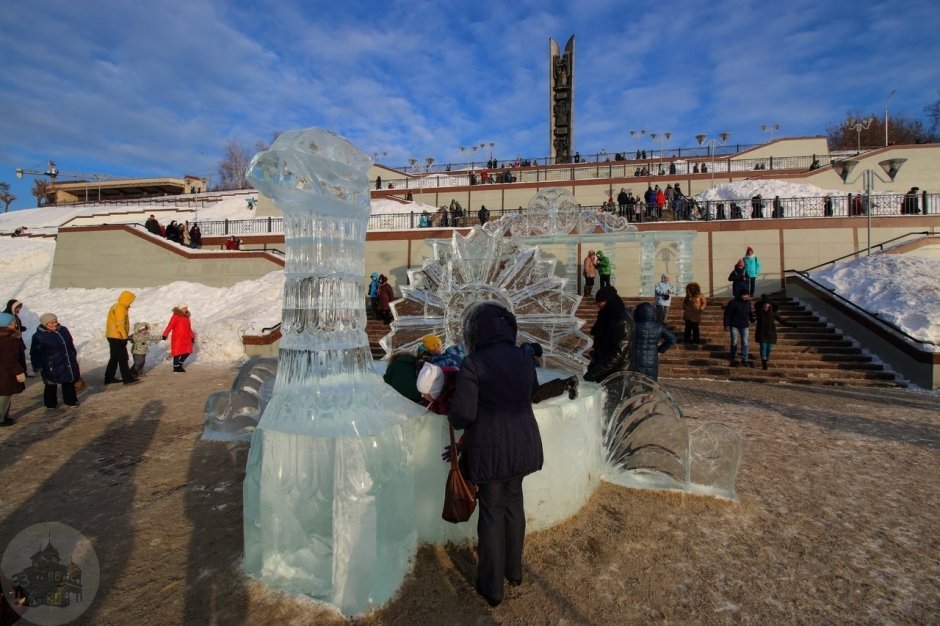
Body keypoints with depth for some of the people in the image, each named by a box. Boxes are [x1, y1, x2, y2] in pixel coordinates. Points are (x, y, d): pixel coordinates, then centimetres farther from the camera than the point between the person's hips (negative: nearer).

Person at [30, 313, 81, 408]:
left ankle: (70, 401, 29)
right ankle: (50, 403, 24)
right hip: (51, 367, -5)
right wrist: (37, 367, -10)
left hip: (69, 364, 5)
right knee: (51, 385, 8)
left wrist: (74, 357, 21)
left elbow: (71, 345, 17)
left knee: (70, 382, 14)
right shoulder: (38, 336, -12)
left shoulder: (63, 330, 5)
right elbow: (35, 353, -8)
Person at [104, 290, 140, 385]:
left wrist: (124, 336, 19)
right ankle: (127, 378, -4)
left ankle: (109, 378, 22)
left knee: (114, 358, 16)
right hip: (117, 337, -10)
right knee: (123, 358, -7)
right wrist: (124, 337, -20)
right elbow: (120, 324, -22)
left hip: (113, 336, 10)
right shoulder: (120, 309, -16)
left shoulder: (116, 306, 16)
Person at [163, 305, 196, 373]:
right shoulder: (175, 316, -11)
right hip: (177, 338, -7)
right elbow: (170, 326, -19)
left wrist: (192, 337, 19)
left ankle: (180, 364, 28)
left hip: (186, 338, 7)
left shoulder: (186, 317, 11)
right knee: (177, 353, 0)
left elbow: (189, 328, 18)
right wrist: (165, 335, -25)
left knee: (187, 352, 9)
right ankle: (176, 367, 14)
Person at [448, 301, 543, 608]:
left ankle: (492, 587, 30)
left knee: (492, 512, 12)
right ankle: (514, 570, 43)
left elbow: (462, 415, -19)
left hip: (491, 447, -5)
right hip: (524, 442, 5)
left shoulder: (473, 364, -19)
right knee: (514, 503, 24)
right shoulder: (524, 358, -1)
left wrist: (453, 416, 3)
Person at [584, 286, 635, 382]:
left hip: (616, 375, -8)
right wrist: (593, 366, 11)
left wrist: (594, 373, -25)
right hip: (605, 372, 8)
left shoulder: (623, 321, -19)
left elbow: (617, 353, -24)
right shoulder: (608, 316, 9)